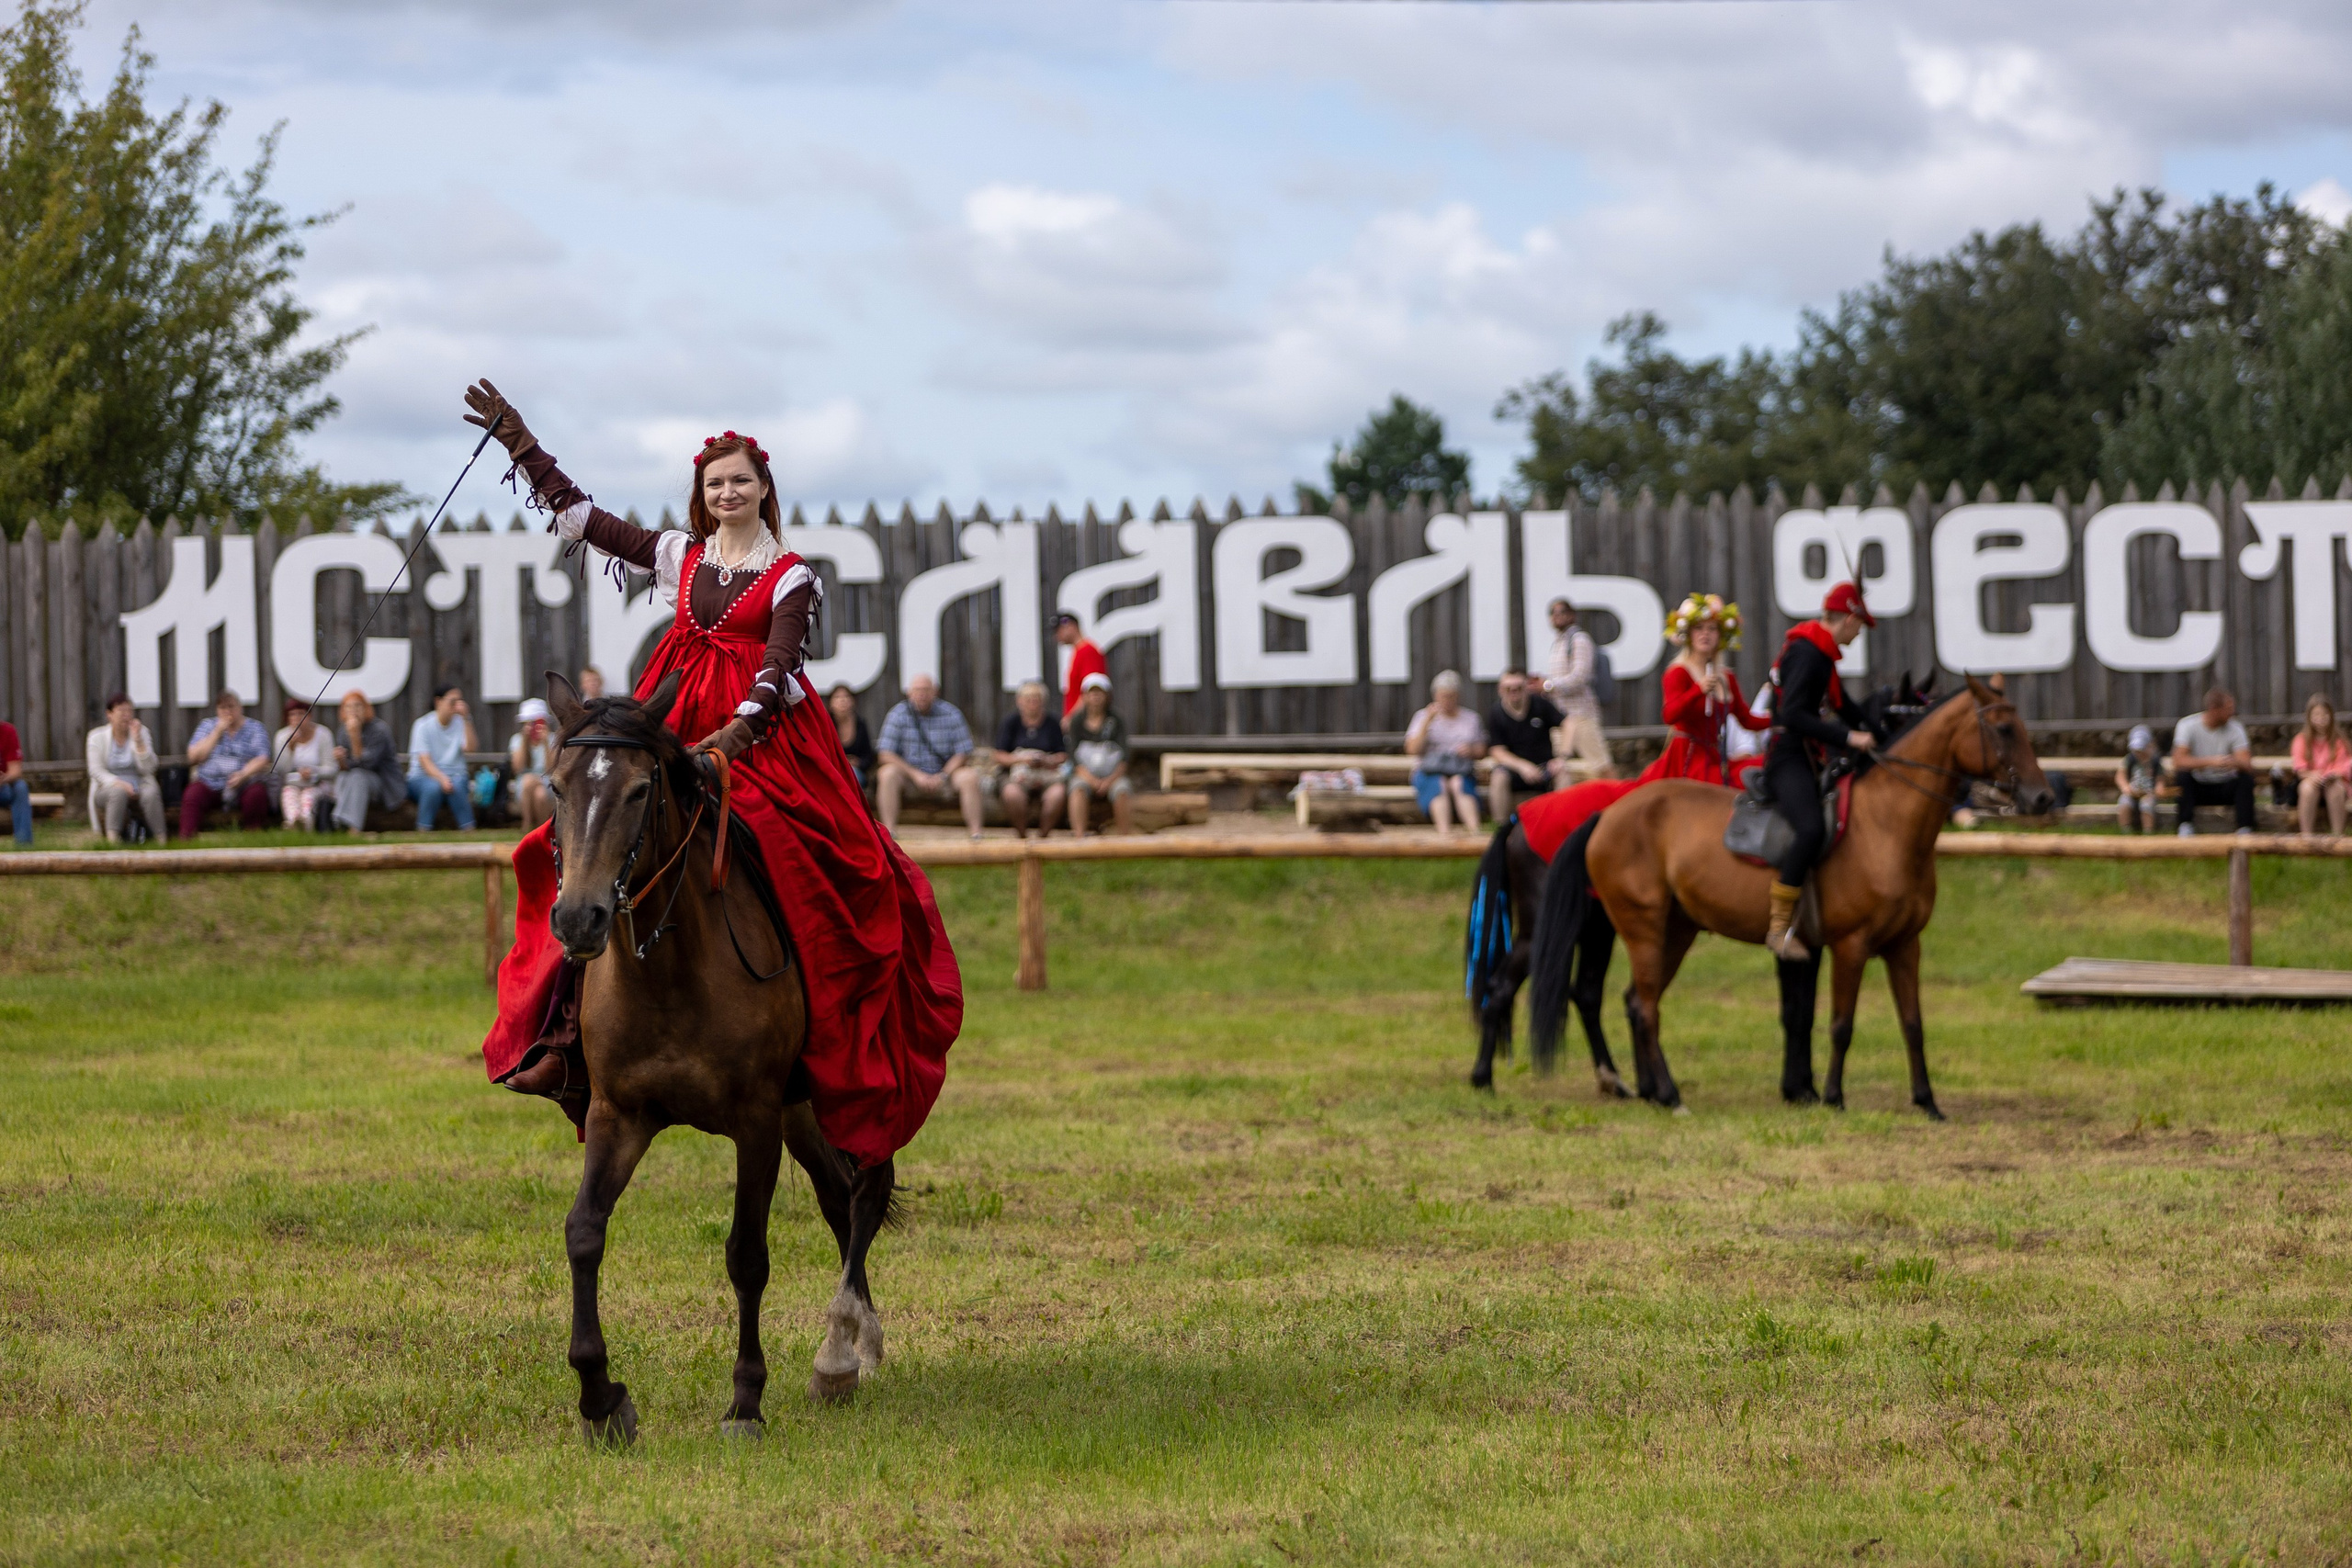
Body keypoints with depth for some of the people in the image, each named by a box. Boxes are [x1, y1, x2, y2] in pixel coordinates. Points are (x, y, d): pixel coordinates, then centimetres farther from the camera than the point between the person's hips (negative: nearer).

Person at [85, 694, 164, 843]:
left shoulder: (141, 733, 6)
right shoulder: (96, 737, 2)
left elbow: (147, 769, -4)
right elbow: (96, 771, -6)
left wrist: (138, 741, -14)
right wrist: (118, 783, -22)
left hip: (138, 787, 1)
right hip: (107, 788, -1)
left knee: (151, 792, -33)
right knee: (118, 792, -37)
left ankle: (159, 837, -29)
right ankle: (112, 835, -34)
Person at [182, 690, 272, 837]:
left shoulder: (254, 728, 8)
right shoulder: (208, 726, 15)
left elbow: (261, 760, -4)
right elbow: (194, 757, 3)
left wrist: (243, 774, -24)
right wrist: (217, 732, -3)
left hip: (245, 783, -1)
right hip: (210, 784, 1)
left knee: (256, 795, -33)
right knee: (192, 796, -28)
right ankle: (186, 839, -33)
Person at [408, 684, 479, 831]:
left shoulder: (460, 722, 5)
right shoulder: (423, 725, -4)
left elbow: (470, 748, -13)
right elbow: (424, 761, -13)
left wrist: (466, 719, -17)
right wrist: (441, 778, -30)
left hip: (454, 775, 2)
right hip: (423, 776, -2)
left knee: (457, 785, -33)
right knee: (433, 786, -37)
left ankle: (468, 829, -29)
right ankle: (423, 831, -28)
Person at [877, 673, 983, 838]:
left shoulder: (950, 714, -1)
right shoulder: (898, 715, -2)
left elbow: (963, 753, -2)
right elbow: (886, 754, -8)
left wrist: (942, 776, -17)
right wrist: (916, 775, -18)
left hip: (944, 774, 0)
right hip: (911, 774, 0)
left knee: (970, 777, -27)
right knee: (888, 773, -30)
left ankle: (976, 832, -29)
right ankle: (889, 830, -34)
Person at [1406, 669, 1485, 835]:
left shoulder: (1470, 718, 19)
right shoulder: (1422, 716, 14)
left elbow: (1482, 751, 16)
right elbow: (1412, 750, 1)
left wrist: (1471, 751, -7)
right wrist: (1427, 721, -8)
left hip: (1462, 773, 1)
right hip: (1429, 772, -1)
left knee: (1458, 783, -35)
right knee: (1439, 784, -36)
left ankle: (1475, 830, -56)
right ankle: (1444, 832, -58)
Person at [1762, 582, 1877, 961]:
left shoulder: (1822, 655, 19)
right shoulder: (1806, 653, -13)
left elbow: (1847, 712, 31)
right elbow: (1793, 714, -25)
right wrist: (1848, 737, -26)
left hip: (1810, 762, 11)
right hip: (1788, 758, -11)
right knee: (1812, 829, -32)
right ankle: (1779, 926, -31)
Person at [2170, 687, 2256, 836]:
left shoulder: (2235, 728, -5)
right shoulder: (2188, 726, -12)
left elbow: (2247, 765, -17)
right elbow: (2178, 762, -26)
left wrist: (2234, 762, -42)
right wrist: (2211, 762, -39)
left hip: (2225, 787, 1)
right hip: (2197, 787, -1)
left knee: (2246, 778, -27)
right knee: (2183, 774, -31)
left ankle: (2245, 829, -27)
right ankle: (2187, 827, -27)